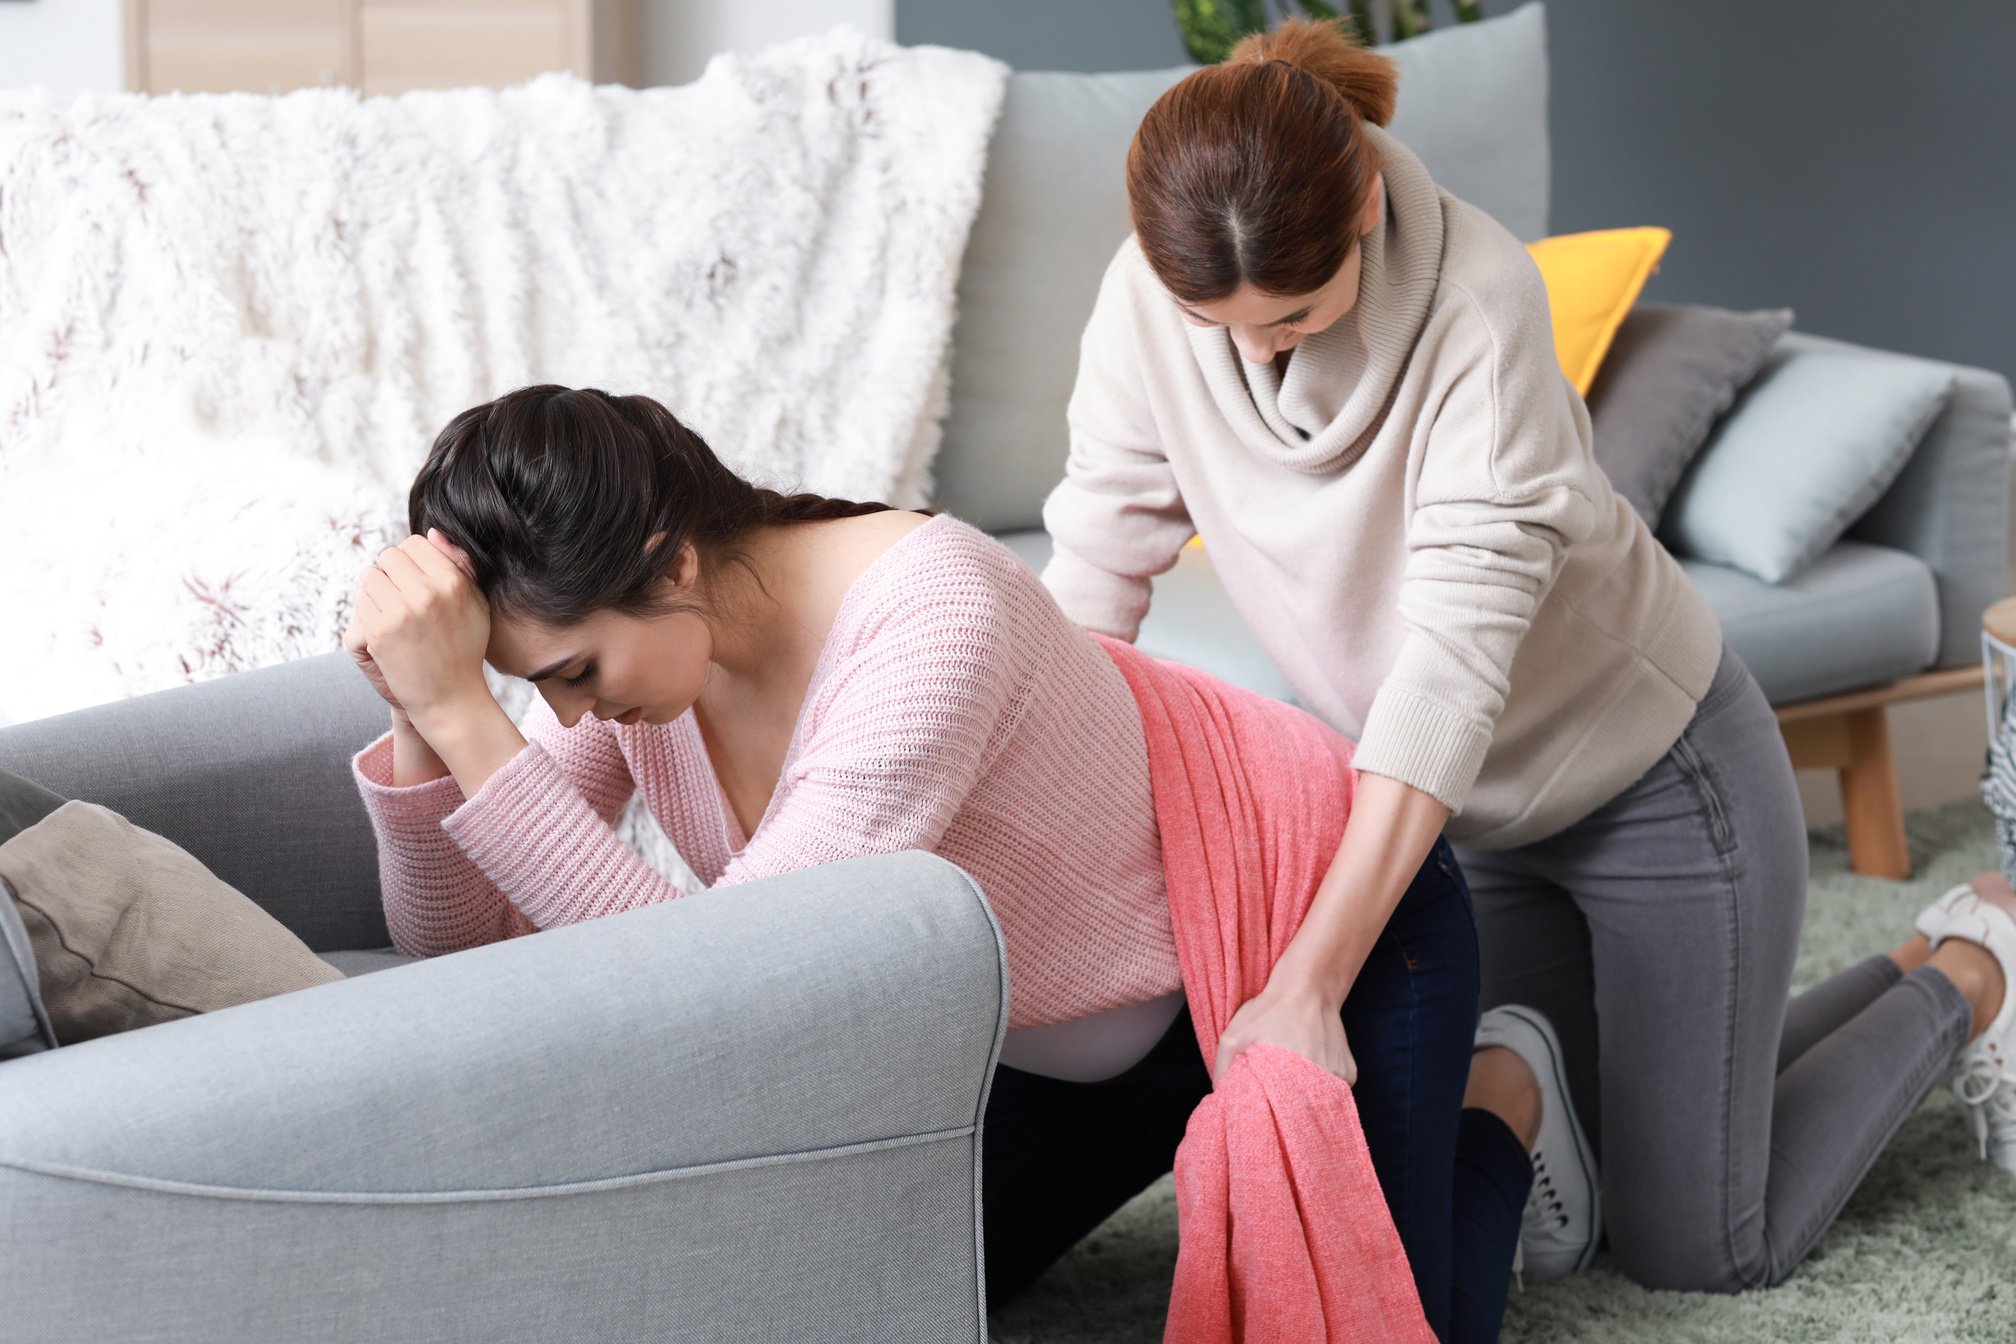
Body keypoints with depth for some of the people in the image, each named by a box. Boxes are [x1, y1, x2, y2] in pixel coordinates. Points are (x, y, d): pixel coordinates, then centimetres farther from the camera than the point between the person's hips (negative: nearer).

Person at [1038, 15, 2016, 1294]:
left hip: (1656, 771, -5)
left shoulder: (1479, 300, -32)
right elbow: (1092, 578, -11)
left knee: (1695, 1249, 3)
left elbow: (1458, 650, -38)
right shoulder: (1149, 302, -17)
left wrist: (1312, 979, -45)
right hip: (1486, 805, 6)